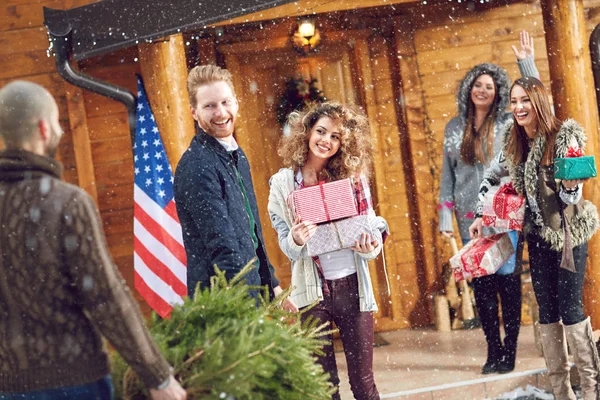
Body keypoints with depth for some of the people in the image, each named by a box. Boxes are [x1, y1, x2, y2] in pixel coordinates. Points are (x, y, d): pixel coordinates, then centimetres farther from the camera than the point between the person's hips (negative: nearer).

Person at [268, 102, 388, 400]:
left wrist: (369, 247, -20)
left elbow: (371, 227, 2)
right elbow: (286, 247, 0)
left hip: (352, 286, 0)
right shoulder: (283, 182, -1)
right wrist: (296, 241, -22)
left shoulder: (353, 177, 2)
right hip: (312, 291, 0)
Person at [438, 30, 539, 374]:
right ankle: (494, 351, 12)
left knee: (508, 283, -2)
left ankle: (509, 351, 4)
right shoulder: (455, 127, 10)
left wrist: (527, 61, -4)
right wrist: (445, 217, 6)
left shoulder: (508, 122, 3)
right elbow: (447, 175, 12)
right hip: (470, 220, 3)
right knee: (482, 286, 4)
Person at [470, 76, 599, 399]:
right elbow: (491, 177, 17)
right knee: (547, 311, 7)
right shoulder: (514, 142, 1)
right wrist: (481, 215, 11)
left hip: (568, 233, -5)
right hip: (538, 235, 5)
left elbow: (570, 197, -15)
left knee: (570, 308, -7)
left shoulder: (565, 137, -15)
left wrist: (572, 182, -36)